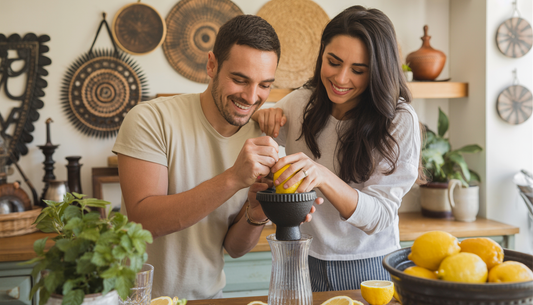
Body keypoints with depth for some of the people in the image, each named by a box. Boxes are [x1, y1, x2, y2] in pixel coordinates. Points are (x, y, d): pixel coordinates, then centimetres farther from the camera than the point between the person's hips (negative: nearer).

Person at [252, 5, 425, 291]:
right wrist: (260, 117, -12)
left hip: (367, 269, -2)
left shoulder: (399, 120, -15)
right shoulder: (300, 102, -5)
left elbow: (379, 216, -20)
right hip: (302, 263, 3)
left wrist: (323, 177, -36)